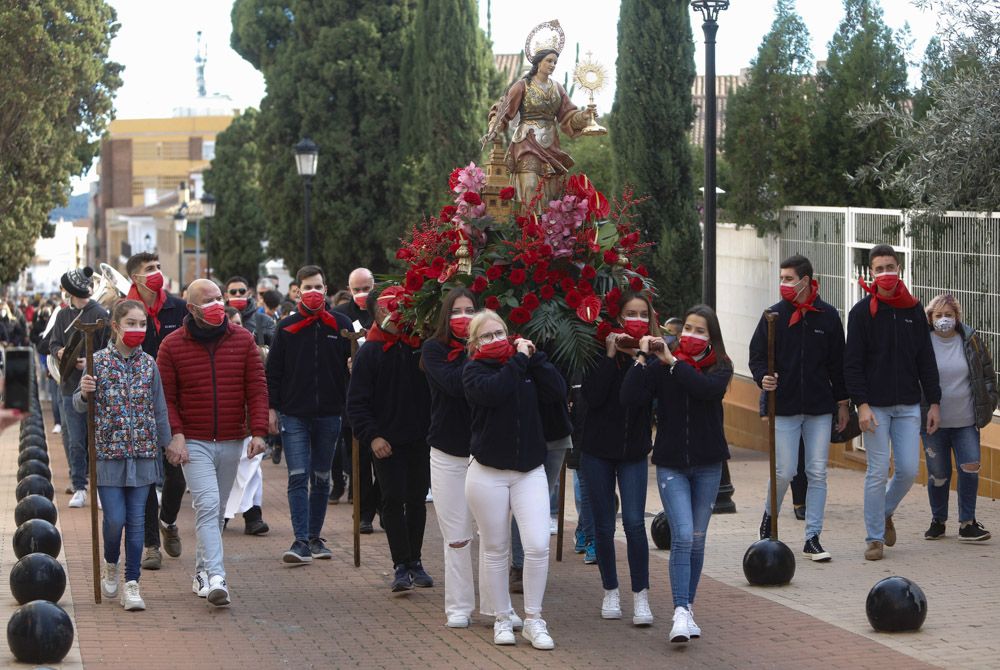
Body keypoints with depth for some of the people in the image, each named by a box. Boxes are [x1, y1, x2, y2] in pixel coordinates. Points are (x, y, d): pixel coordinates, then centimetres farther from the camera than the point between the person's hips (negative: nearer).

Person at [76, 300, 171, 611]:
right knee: (115, 519, -5)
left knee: (137, 521, 2)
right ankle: (110, 565, 24)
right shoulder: (98, 361, -3)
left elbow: (159, 409, 9)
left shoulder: (148, 364, 3)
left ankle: (131, 584, 8)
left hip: (143, 453, 2)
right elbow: (81, 406, 2)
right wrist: (84, 394, -20)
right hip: (108, 453, -2)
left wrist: (166, 444, 8)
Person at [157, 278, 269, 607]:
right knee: (208, 505, -17)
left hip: (232, 441, 3)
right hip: (194, 443, -3)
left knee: (217, 510, 13)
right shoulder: (172, 345, -2)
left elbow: (257, 389, 3)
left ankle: (202, 570, 27)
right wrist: (175, 434, -13)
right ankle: (216, 578, -25)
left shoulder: (243, 340, 3)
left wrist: (258, 431, -6)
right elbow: (165, 396, -2)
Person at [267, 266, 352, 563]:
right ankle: (301, 541, -11)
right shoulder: (287, 327, 3)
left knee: (321, 479, 9)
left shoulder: (341, 325, 4)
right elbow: (273, 370, 5)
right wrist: (271, 407, 0)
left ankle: (315, 537, 19)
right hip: (294, 415, -2)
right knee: (298, 477, -9)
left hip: (329, 415, 2)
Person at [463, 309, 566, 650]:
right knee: (495, 551, 6)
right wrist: (519, 360, -16)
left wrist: (535, 357, -6)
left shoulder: (525, 367, 8)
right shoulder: (475, 370, -2)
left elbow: (559, 392, -6)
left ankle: (533, 619, 4)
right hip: (488, 472, -2)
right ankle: (502, 619, 20)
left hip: (530, 471, 2)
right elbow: (493, 392, -25)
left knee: (538, 546, -8)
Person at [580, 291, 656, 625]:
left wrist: (641, 358, -21)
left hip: (634, 450, 0)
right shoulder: (601, 350, -3)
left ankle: (641, 596, -3)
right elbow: (592, 395, -15)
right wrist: (611, 356, -17)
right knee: (604, 526, 6)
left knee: (634, 522, -10)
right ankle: (611, 591, 20)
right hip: (598, 450, 0)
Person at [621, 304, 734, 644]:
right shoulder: (661, 367, -4)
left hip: (707, 464, 2)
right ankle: (681, 613, -18)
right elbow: (630, 398, -15)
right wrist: (643, 358, -19)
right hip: (671, 464, -2)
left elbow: (708, 388, -24)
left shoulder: (720, 367, -2)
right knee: (682, 536, -14)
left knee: (697, 539, 10)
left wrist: (672, 361, -25)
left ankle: (687, 604, 24)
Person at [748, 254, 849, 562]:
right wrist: (763, 378, -20)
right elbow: (757, 356, 1)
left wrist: (842, 402, 9)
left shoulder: (827, 315, 2)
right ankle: (769, 516, 26)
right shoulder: (774, 315, -1)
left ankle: (812, 538, 7)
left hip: (819, 408, 1)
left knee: (817, 473, 1)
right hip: (784, 406, -1)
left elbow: (838, 361, 8)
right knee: (785, 471, -3)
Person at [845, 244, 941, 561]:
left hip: (908, 406, 3)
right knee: (878, 472, -3)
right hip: (875, 405, -3)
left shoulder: (913, 309, 7)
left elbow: (926, 359, 11)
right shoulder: (862, 312, -3)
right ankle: (874, 537, 6)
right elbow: (852, 363, -5)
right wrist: (861, 404, -14)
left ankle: (885, 513, 28)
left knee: (908, 470, 0)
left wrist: (934, 401, 7)